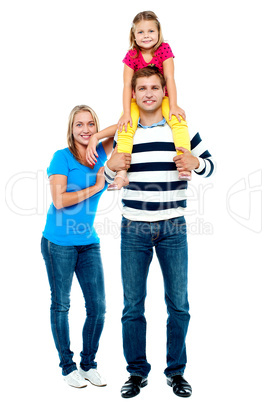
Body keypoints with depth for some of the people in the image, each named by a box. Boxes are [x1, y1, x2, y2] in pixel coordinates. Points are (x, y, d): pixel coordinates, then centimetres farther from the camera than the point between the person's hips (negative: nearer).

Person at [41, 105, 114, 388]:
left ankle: (88, 365, 23)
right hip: (59, 243, -5)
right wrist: (95, 187, -13)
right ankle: (67, 366, 23)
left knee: (98, 307, 5)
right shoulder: (62, 157, -10)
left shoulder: (100, 154, 4)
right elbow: (59, 200, -18)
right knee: (61, 306, 8)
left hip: (89, 243, 5)